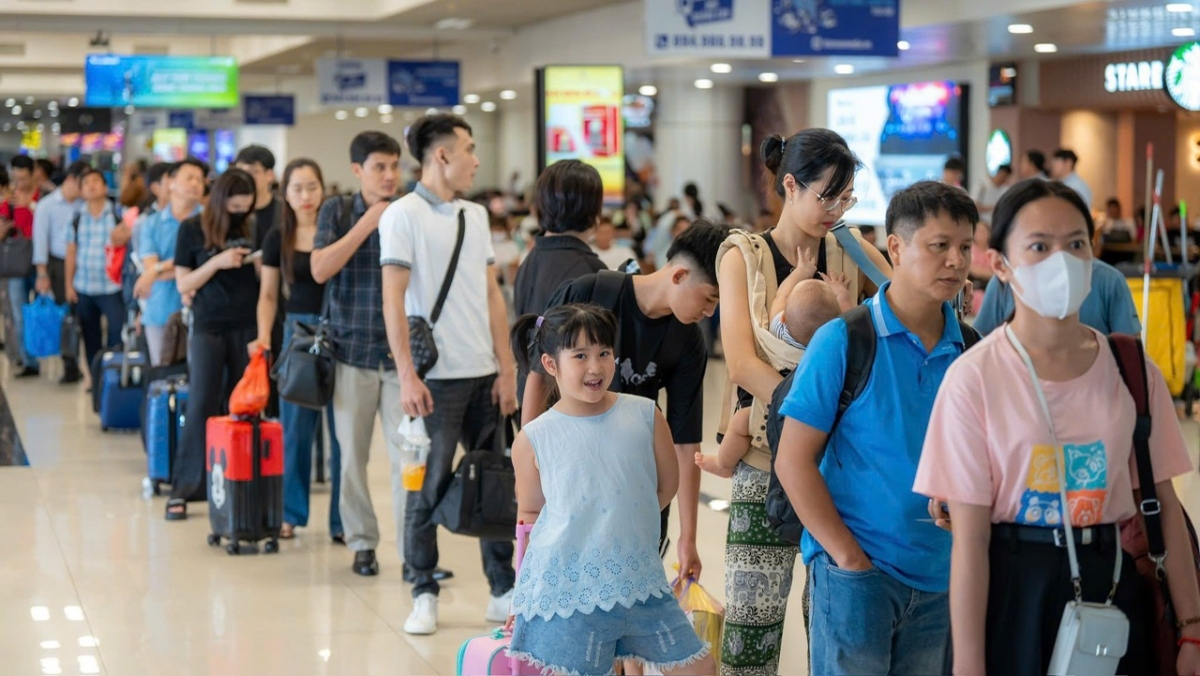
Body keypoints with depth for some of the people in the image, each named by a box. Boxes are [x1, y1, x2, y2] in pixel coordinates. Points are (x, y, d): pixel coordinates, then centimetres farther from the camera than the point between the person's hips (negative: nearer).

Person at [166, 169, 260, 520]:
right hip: (208, 328, -2)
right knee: (201, 408, -7)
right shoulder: (193, 229, 1)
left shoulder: (253, 228, 7)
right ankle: (182, 490, -2)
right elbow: (183, 284, -1)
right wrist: (218, 261, -15)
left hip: (248, 327, 2)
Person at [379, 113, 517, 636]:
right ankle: (424, 596, 12)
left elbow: (492, 296, 14)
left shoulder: (475, 216, 13)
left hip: (484, 375, 6)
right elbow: (393, 300, -9)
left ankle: (504, 591, 17)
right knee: (429, 489, 1)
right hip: (437, 377, -6)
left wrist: (506, 369, 8)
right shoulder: (403, 215, -5)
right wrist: (407, 376, -15)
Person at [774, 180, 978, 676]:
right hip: (855, 572, -4)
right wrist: (848, 555, -13)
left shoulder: (971, 351, 3)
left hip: (942, 574, 4)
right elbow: (793, 460, -9)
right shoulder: (843, 341, -9)